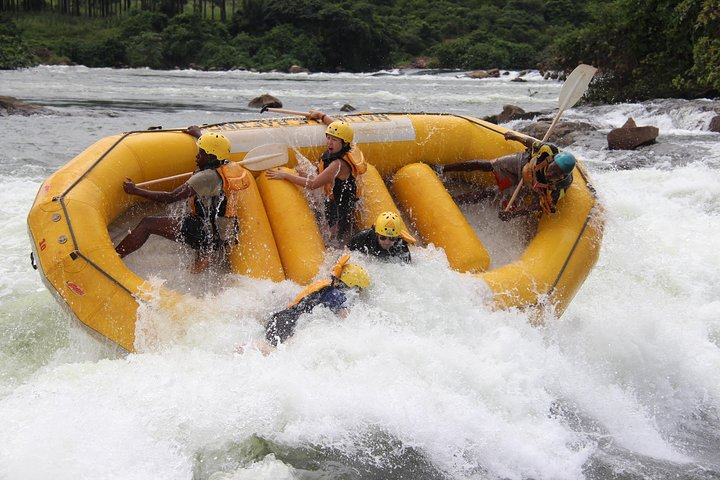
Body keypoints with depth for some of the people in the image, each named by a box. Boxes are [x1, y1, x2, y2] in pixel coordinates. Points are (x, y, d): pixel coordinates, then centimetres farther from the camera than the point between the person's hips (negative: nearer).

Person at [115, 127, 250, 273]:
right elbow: (214, 148, 31)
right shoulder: (229, 167, 5)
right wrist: (198, 134, 46)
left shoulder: (207, 177, -20)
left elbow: (171, 198, -22)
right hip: (223, 236, 8)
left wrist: (135, 190, -16)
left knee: (147, 224, -7)